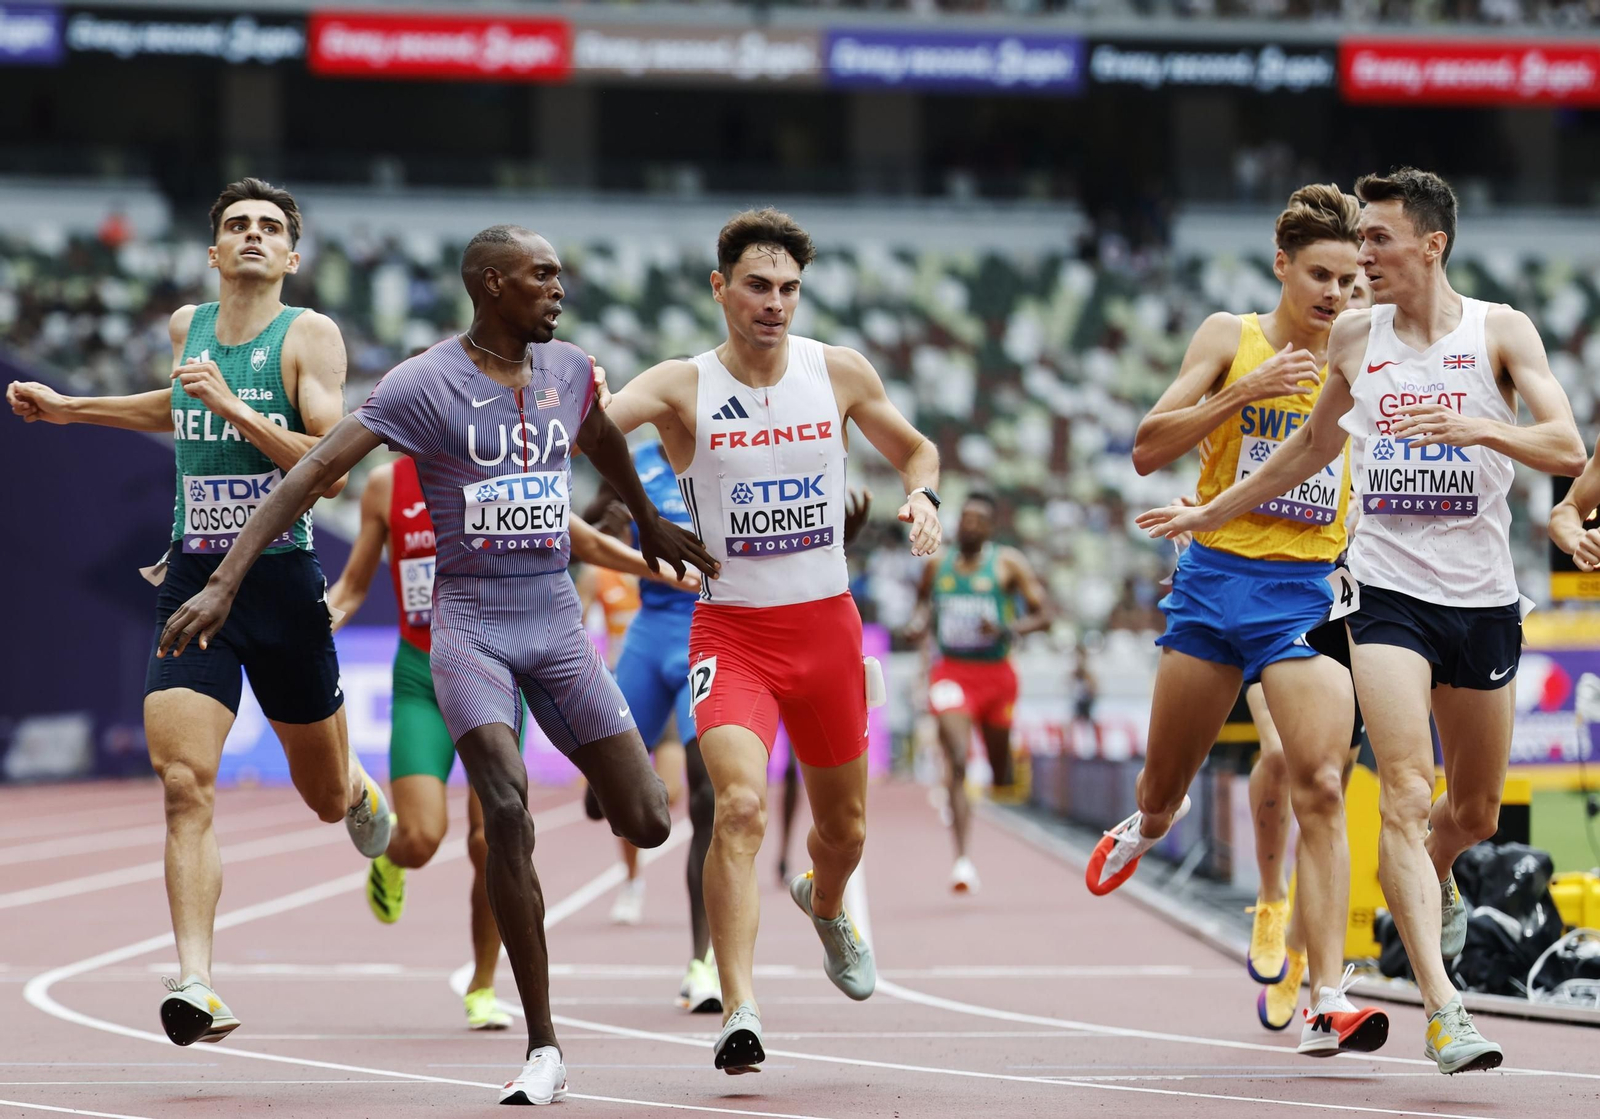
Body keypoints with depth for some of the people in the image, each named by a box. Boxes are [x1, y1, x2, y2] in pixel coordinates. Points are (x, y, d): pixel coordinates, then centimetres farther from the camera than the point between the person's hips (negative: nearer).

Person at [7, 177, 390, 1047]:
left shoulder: (309, 336, -6)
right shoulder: (187, 327, 9)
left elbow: (332, 470, -16)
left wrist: (230, 405, -22)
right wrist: (70, 408, 29)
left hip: (282, 580, -3)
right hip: (193, 580, 3)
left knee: (327, 797, 14)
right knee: (185, 784, -16)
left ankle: (360, 791, 53)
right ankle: (195, 983, -20)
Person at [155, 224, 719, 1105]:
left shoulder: (569, 370, 6)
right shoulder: (425, 385, -11)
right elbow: (312, 473, -17)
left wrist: (650, 523, 47)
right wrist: (224, 583, -26)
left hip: (555, 617, 4)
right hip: (468, 623, -4)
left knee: (647, 824, -3)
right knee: (508, 811, -22)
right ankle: (543, 1051, -15)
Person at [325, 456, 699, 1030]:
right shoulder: (385, 483, 3)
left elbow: (588, 543, 9)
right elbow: (352, 586, 11)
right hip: (421, 679, 0)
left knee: (492, 842, -8)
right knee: (420, 841, -14)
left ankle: (483, 988, 11)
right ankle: (387, 850, 26)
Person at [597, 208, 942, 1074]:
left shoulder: (839, 373, 0)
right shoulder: (683, 388, -9)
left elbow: (914, 450, 15)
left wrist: (922, 496, -6)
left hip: (827, 626, 3)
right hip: (730, 630, -3)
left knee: (842, 826, 16)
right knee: (740, 805, -25)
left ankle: (823, 903, 53)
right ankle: (738, 1012, -26)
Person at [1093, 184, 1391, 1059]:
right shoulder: (1230, 338, 0)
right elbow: (1148, 450, -6)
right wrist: (1243, 393, -17)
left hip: (1310, 591, 0)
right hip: (1215, 579, 0)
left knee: (1319, 788, -16)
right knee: (1163, 785, 13)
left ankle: (1327, 1003, -19)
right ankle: (1151, 824, 54)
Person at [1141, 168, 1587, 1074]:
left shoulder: (1500, 332, -2)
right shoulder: (1354, 338, 7)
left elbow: (1568, 450, -12)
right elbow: (1315, 444, 24)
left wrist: (1478, 428, -29)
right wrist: (1211, 513, 26)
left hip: (1483, 599, 0)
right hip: (1388, 591, 0)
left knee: (1474, 812, 14)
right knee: (1406, 794, -17)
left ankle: (1436, 882, 51)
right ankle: (1443, 1010, -23)